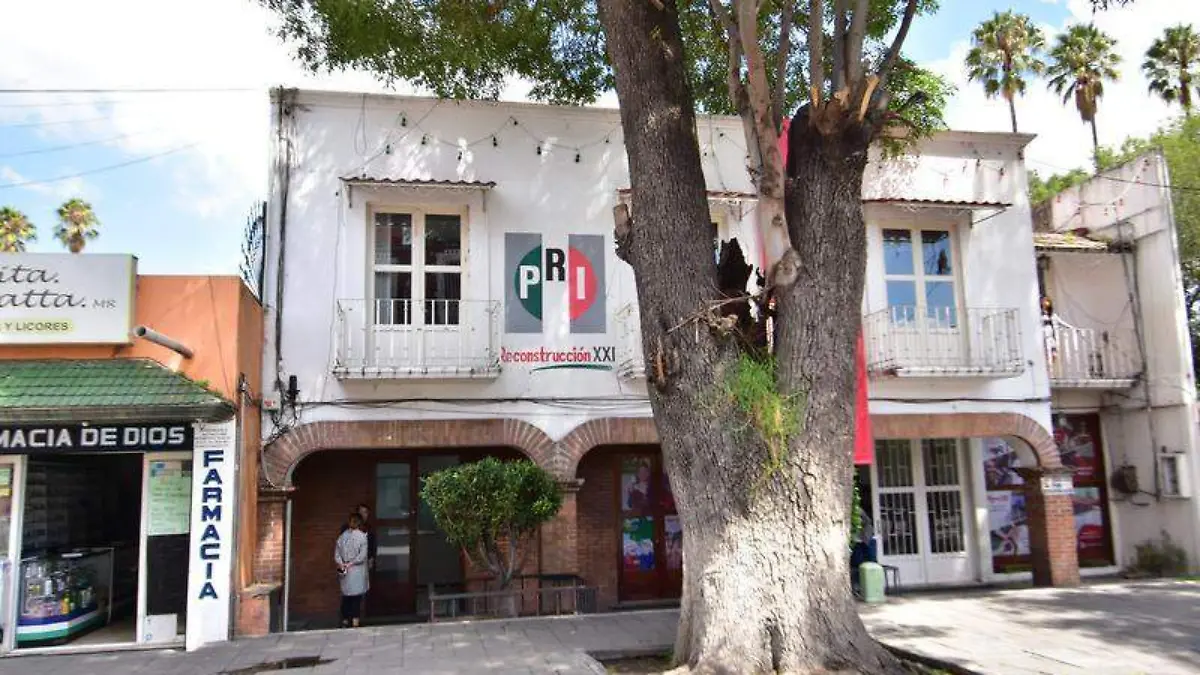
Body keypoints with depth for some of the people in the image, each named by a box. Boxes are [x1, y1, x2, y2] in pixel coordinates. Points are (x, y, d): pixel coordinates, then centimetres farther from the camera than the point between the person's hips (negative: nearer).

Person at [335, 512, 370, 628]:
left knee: (346, 596, 13)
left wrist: (342, 564, -8)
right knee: (357, 596, 2)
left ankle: (345, 621, 19)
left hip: (345, 571, 4)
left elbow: (337, 554, 1)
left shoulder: (342, 536, 4)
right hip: (357, 571, -4)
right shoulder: (362, 536, -9)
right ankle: (355, 622, 1)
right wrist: (351, 563, -9)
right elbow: (362, 555, -15)